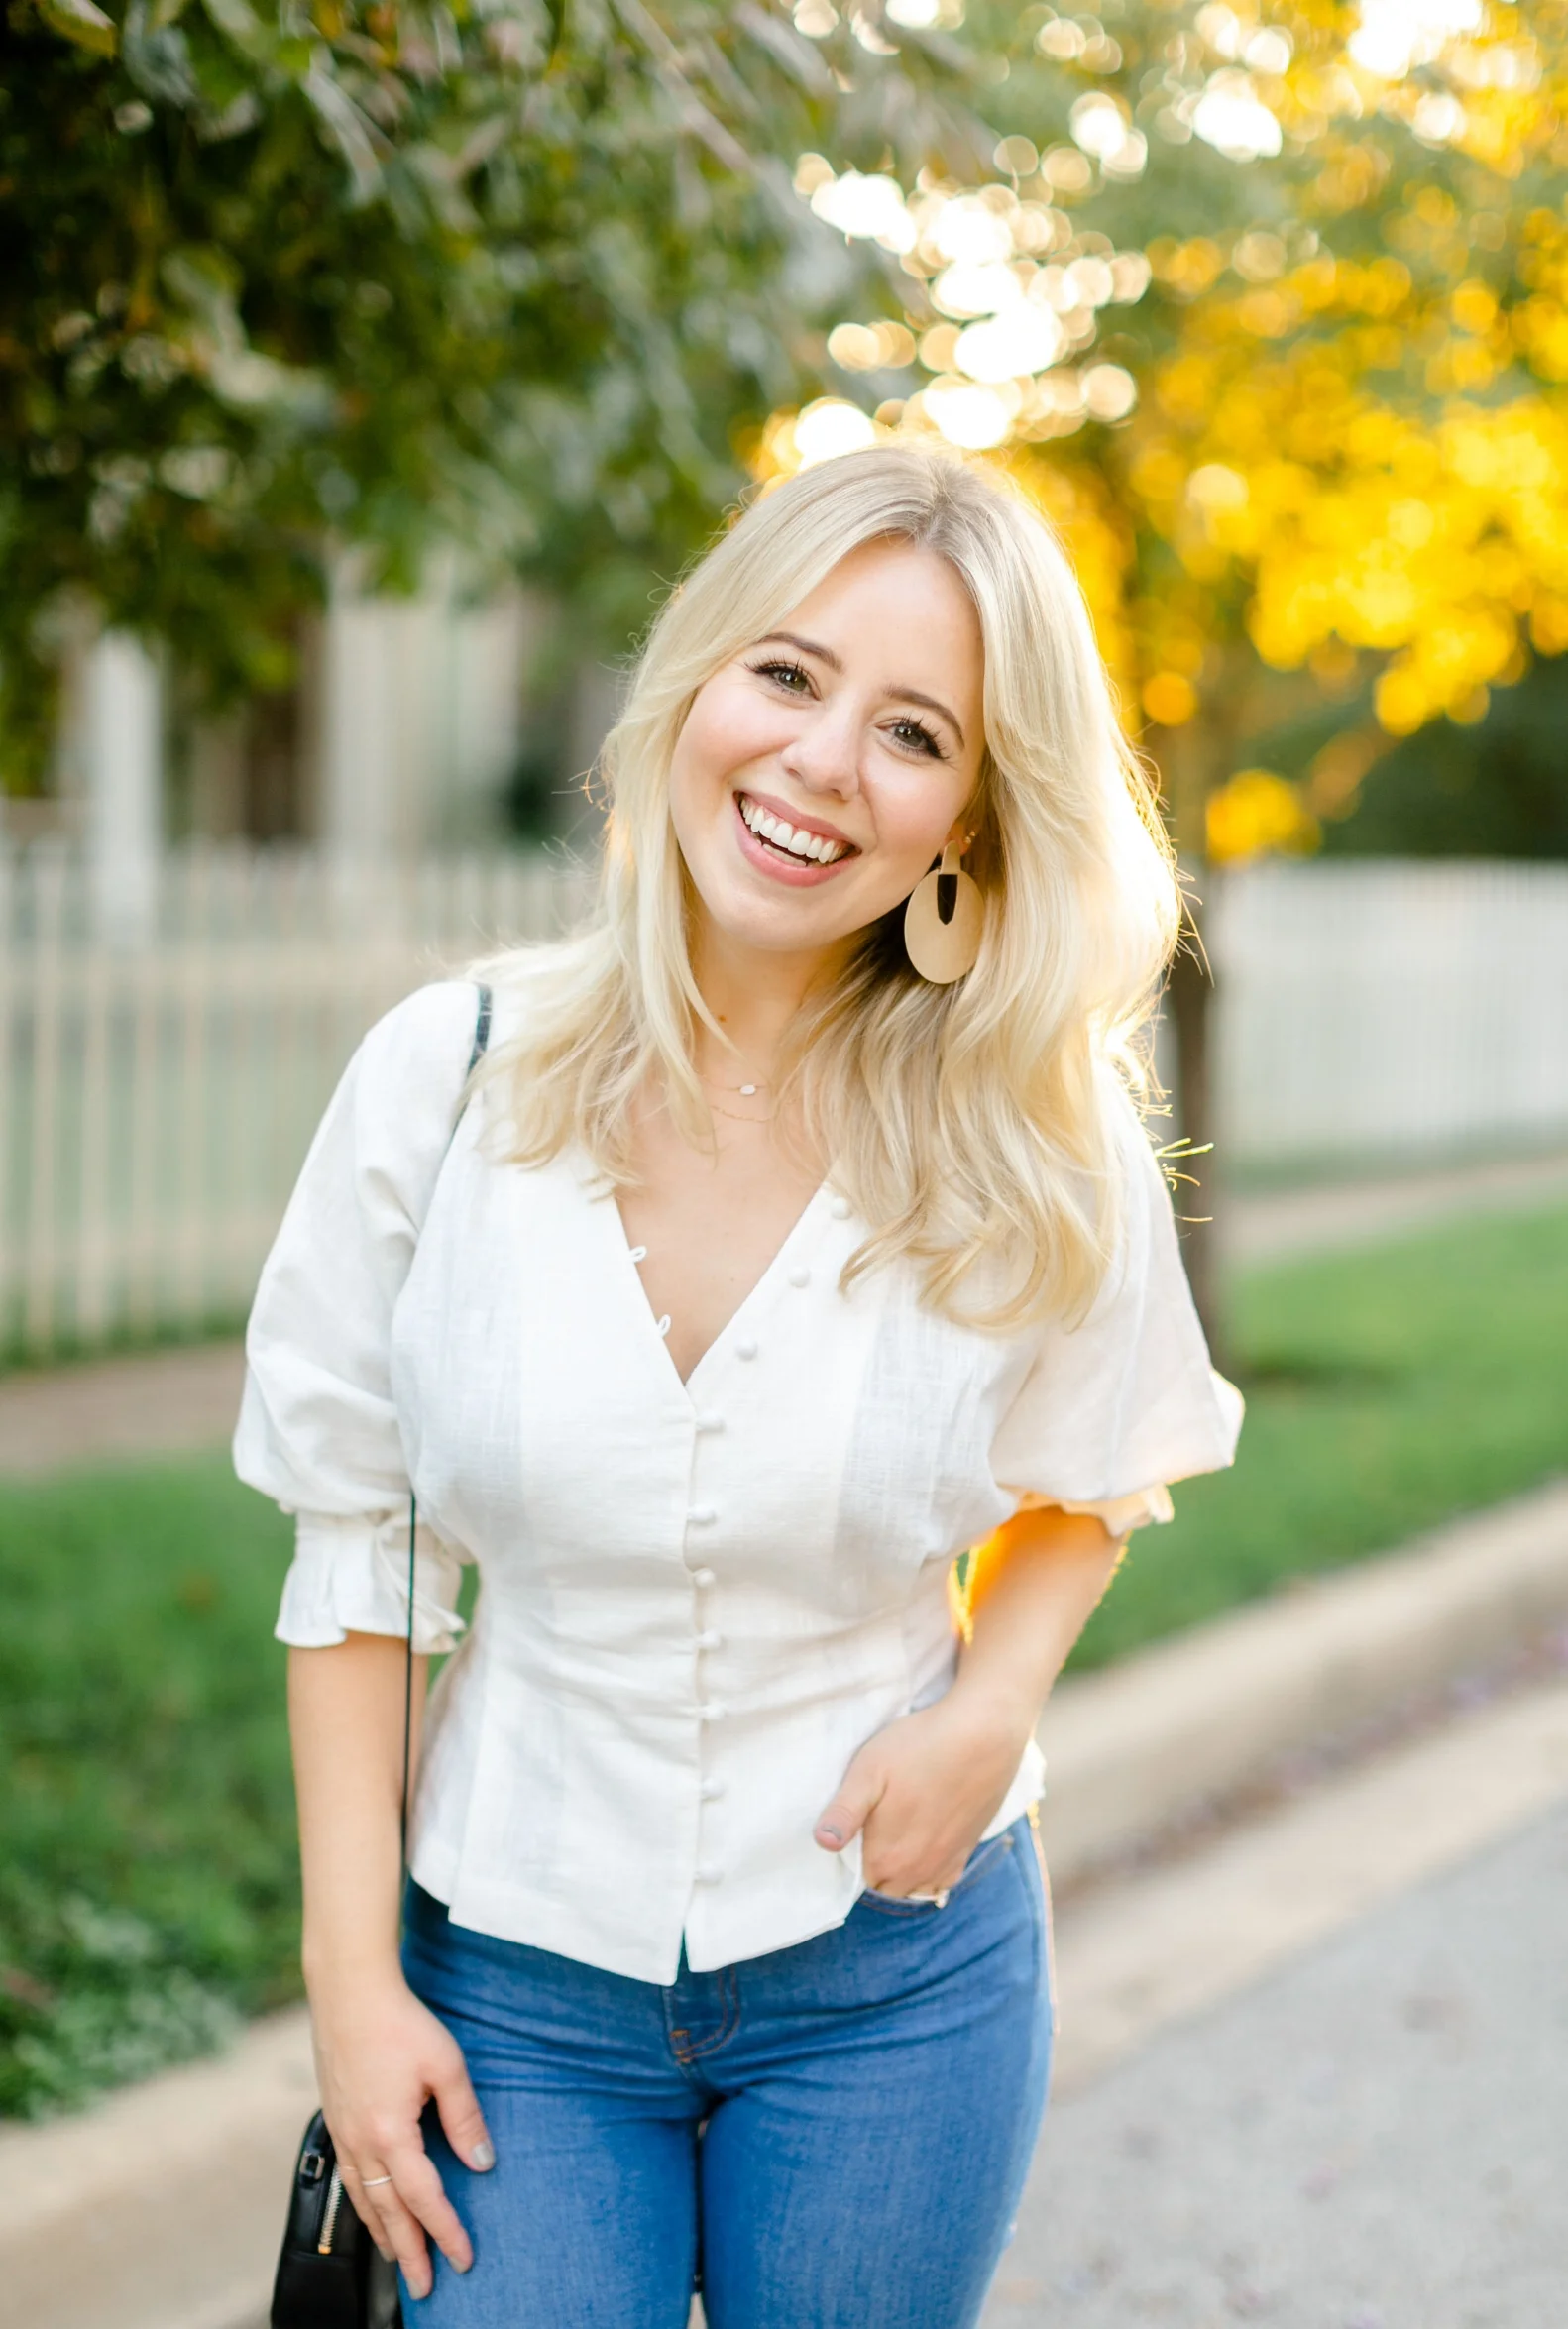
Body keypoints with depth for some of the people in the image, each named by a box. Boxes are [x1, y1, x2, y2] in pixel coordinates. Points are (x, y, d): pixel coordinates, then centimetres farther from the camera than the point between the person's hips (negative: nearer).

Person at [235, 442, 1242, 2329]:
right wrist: (352, 1974, -4)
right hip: (517, 1980, 0)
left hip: (891, 1975, 0)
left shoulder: (1039, 1146, -11)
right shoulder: (448, 1077, -10)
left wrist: (991, 1707, -10)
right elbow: (355, 1551, -3)